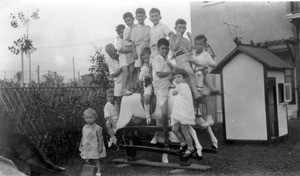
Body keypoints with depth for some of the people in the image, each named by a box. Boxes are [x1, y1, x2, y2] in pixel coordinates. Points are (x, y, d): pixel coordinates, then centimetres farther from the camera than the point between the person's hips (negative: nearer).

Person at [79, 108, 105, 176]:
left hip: (95, 148, -5)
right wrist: (81, 145, 15)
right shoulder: (84, 128, 6)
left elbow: (100, 138, -13)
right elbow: (83, 137, 15)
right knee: (88, 160, 8)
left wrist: (100, 147, -16)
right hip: (86, 148, 6)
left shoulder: (97, 128, -12)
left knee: (96, 160, 1)